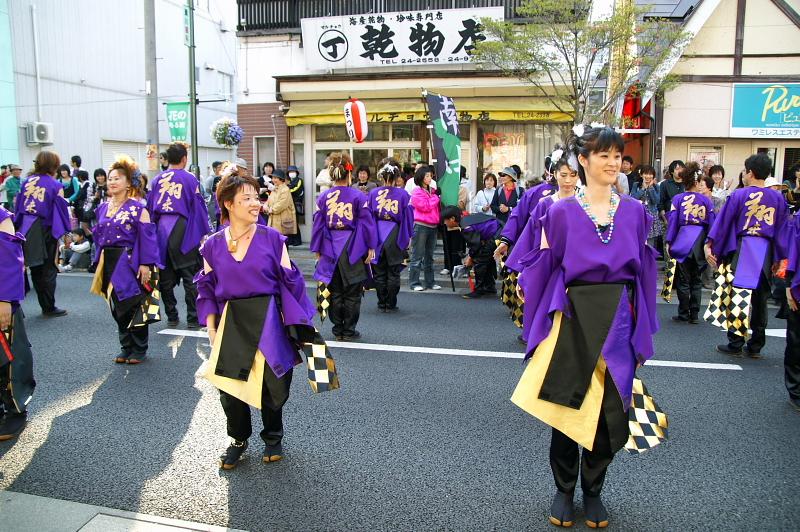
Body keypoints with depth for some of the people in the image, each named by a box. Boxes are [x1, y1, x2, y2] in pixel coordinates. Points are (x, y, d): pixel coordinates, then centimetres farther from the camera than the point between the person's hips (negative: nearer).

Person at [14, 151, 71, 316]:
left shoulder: (27, 181, 4)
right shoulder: (55, 185, -10)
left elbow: (18, 205, 7)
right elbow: (60, 209, -10)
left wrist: (20, 227, 14)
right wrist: (65, 231, -2)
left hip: (26, 229, 5)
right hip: (45, 230, -4)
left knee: (35, 269, 13)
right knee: (48, 270, 5)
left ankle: (45, 305, 18)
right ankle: (49, 308, 10)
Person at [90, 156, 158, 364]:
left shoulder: (137, 208, -8)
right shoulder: (103, 209, 11)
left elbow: (146, 237, -11)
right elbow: (98, 236, 17)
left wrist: (145, 264, -17)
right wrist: (98, 264, 14)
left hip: (130, 262, -6)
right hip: (109, 264, 6)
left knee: (134, 306, 1)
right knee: (117, 308, 11)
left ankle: (139, 350, 13)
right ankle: (126, 347, 23)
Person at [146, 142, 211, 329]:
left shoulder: (157, 180, 8)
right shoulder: (189, 179, -4)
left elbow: (150, 208, 10)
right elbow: (198, 207, -5)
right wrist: (204, 233, 0)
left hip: (162, 231, 4)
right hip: (183, 231, -4)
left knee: (166, 276, 11)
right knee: (189, 276, 2)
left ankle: (171, 317, 18)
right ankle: (193, 318, 3)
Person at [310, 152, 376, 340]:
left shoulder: (323, 197, -1)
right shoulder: (358, 196, -8)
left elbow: (318, 224, 3)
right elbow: (367, 223, -6)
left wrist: (317, 250, 11)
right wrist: (371, 247, 2)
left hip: (330, 250, 3)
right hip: (353, 250, -2)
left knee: (335, 291, 13)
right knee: (352, 293, 8)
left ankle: (338, 330, 20)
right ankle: (349, 331, 13)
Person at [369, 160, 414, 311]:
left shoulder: (373, 193, -3)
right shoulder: (402, 194, -6)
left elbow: (368, 216, 2)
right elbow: (408, 217, -2)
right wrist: (408, 237, 8)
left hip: (377, 236, 1)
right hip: (395, 236, -1)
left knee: (379, 273, 11)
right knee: (393, 273, 9)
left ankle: (381, 304, 16)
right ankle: (390, 305, 14)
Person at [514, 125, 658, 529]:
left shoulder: (634, 212, 5)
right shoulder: (562, 212, -2)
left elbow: (642, 271, 8)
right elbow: (546, 269, 3)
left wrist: (641, 330, 7)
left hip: (618, 322, 2)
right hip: (573, 320, -2)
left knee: (609, 412, 6)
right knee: (567, 406, 5)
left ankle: (592, 490, 29)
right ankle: (564, 489, 27)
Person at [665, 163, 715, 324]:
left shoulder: (678, 199, -2)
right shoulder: (706, 200, 2)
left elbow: (673, 221, -3)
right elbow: (712, 223, 4)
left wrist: (669, 241, 1)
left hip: (683, 240, -1)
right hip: (701, 241, 2)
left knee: (684, 280, 6)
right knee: (697, 280, 11)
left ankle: (683, 314, 10)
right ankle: (694, 315, 15)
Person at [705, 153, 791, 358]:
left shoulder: (738, 195, -7)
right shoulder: (778, 198, 4)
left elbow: (722, 223, -6)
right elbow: (782, 231, 6)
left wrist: (709, 245, -2)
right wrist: (780, 258, 12)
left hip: (741, 249, -4)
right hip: (766, 251, 4)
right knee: (759, 299, 11)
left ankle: (735, 344, 6)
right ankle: (755, 346, 18)